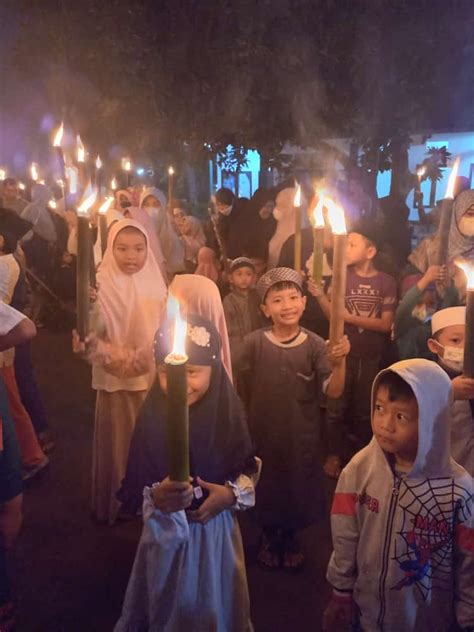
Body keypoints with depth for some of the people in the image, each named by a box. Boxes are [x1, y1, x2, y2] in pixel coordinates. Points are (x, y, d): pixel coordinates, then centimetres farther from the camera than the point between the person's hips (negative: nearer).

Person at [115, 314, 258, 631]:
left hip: (217, 529, 1)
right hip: (167, 532, -1)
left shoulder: (228, 414, -13)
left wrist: (232, 495, -16)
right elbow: (131, 489, -12)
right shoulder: (152, 418, -16)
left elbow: (249, 469, 2)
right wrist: (154, 497, -32)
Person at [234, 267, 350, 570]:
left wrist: (339, 363, -33)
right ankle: (269, 537, 46)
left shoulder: (315, 345, -11)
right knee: (266, 487, 17)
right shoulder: (254, 342, -11)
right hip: (263, 431, 0)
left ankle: (290, 538, 45)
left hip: (302, 435, 0)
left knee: (298, 487, 17)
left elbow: (333, 391, -16)